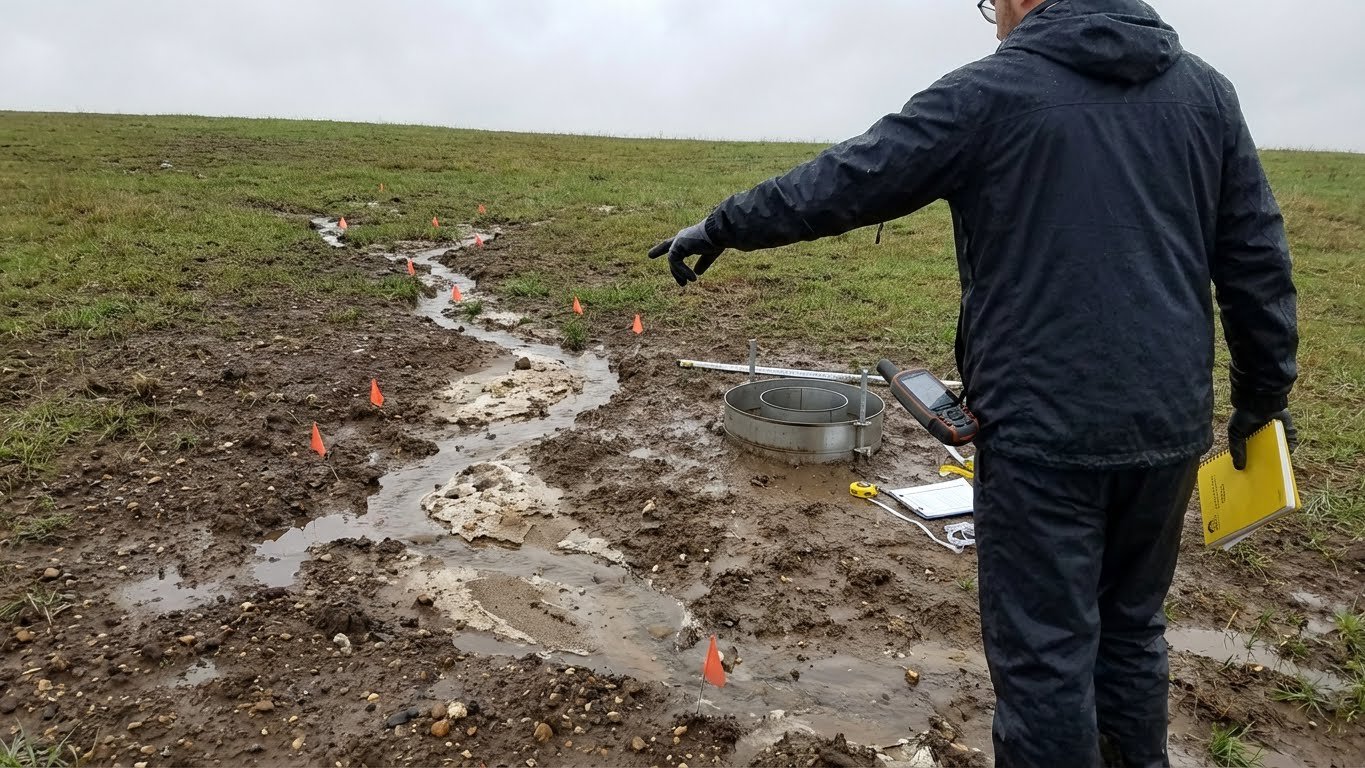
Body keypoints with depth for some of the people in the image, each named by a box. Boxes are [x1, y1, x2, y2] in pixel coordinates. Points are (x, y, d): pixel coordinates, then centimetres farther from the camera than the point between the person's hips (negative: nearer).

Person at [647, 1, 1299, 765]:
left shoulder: (991, 91, -6)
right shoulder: (1205, 88, 8)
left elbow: (842, 182, -6)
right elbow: (1259, 260, 8)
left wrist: (721, 227, 6)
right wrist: (1265, 393, 18)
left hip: (1043, 427, -6)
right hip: (1169, 421, 6)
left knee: (1043, 647, 7)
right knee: (1132, 624, 23)